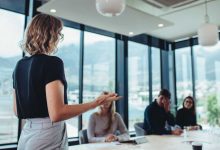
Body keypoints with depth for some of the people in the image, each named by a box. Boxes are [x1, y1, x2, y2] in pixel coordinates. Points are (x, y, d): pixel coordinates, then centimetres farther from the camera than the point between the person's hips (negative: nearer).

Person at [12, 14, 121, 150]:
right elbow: (56, 114, -24)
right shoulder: (52, 62, -17)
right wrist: (96, 103, -19)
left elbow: (17, 111, 12)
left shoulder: (20, 65, 6)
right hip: (48, 137, -7)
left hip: (27, 135, 7)